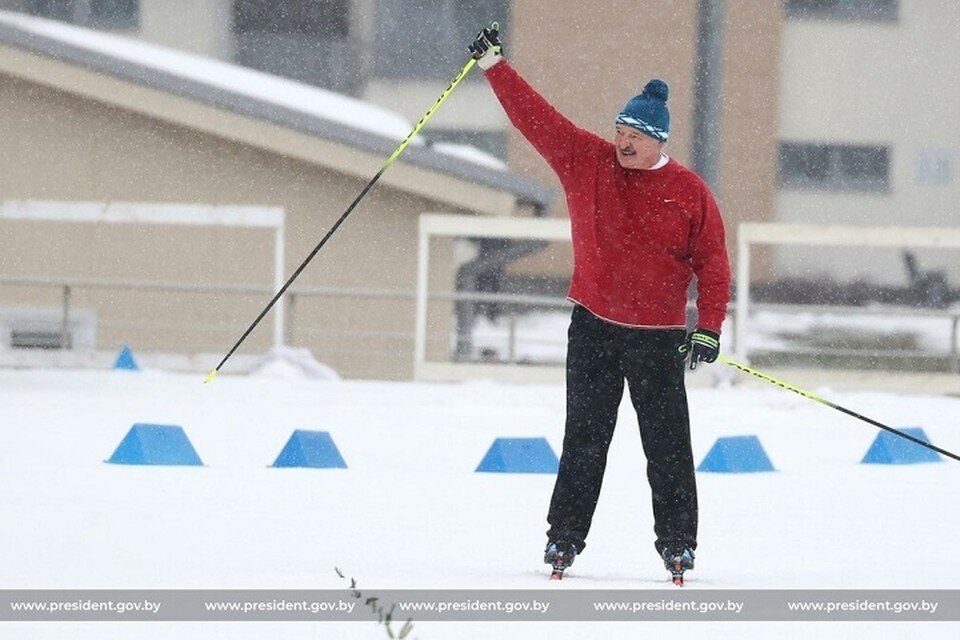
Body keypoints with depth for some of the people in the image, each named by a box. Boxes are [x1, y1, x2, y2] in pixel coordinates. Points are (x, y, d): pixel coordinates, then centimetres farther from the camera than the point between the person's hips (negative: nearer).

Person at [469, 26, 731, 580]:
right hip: (593, 328, 2)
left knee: (667, 445, 0)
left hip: (658, 337, -2)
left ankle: (677, 541, 7)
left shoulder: (690, 193, -2)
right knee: (584, 440, 5)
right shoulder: (587, 161, 3)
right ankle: (565, 536, 11)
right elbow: (536, 117, 4)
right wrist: (495, 66, 0)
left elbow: (712, 263, -1)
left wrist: (709, 327, -9)